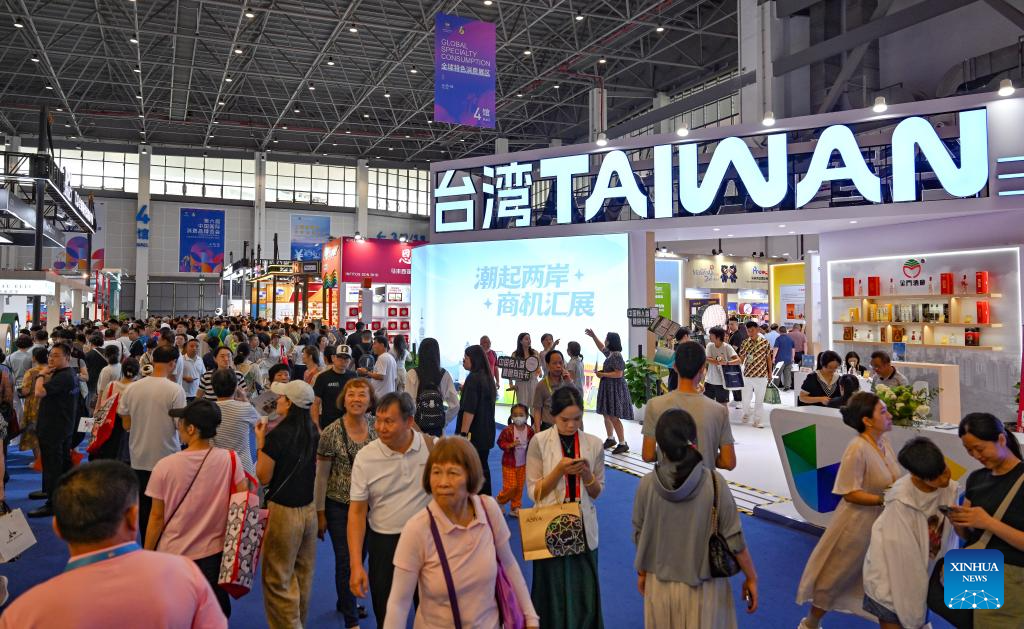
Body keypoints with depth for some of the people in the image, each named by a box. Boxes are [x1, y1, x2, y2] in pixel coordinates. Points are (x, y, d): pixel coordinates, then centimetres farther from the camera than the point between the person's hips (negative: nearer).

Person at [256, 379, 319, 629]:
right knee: (303, 575, 19)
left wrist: (261, 441, -4)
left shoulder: (277, 436, -19)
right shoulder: (312, 432, -2)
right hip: (309, 509, 6)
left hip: (284, 512, -6)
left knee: (278, 580, 8)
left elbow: (264, 477, -12)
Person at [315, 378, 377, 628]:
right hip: (339, 506, -4)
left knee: (360, 555, 19)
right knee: (345, 560, 6)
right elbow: (321, 475, -8)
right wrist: (320, 513, -5)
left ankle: (345, 602, 44)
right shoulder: (331, 433, -15)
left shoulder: (376, 426, -5)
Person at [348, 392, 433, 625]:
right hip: (384, 542, 0)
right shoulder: (365, 457, -10)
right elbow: (357, 511, -6)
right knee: (386, 615, 11)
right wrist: (356, 565, -11)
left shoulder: (432, 447, -10)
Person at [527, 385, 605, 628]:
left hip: (583, 527, 2)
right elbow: (534, 492, -6)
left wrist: (586, 474, -13)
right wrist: (559, 470, -19)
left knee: (584, 592, 4)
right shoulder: (539, 442, -7)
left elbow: (597, 493, 7)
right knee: (552, 590, 6)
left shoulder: (594, 444, 0)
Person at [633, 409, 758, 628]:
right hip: (703, 587, -1)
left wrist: (642, 573, 14)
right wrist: (751, 578, 2)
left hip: (660, 586, 1)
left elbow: (639, 536, -2)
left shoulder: (647, 484, -13)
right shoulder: (714, 482, -18)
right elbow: (733, 538, -12)